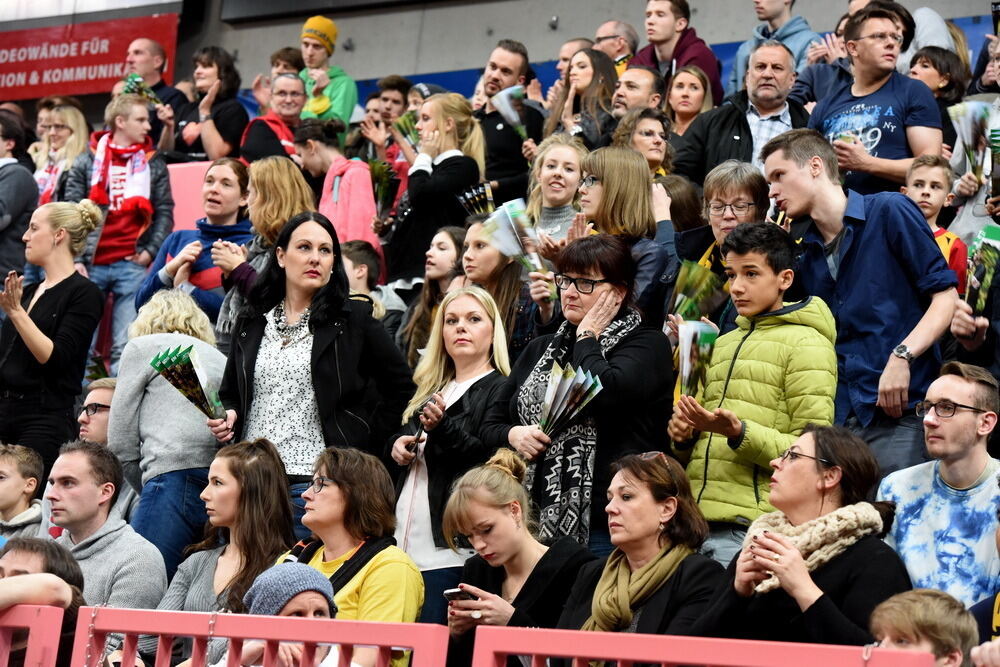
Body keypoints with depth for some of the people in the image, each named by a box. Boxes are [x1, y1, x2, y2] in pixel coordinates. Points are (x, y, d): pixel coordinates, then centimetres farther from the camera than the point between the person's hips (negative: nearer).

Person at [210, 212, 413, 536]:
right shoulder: (251, 324, 14)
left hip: (317, 482, -3)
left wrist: (367, 444, 0)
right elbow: (230, 394, 23)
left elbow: (401, 387, 5)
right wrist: (227, 417, 1)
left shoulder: (355, 319, 3)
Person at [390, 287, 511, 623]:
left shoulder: (502, 391, -2)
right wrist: (395, 448, 7)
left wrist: (444, 427, -23)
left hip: (450, 554, -7)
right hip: (402, 545, 7)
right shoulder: (429, 391, 22)